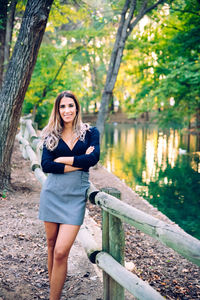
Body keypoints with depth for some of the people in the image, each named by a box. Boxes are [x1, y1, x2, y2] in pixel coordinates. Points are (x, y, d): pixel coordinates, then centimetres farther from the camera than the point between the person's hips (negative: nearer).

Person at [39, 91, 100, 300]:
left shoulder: (90, 132, 4)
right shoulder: (51, 135, 8)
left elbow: (94, 158, -13)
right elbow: (46, 165, -6)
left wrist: (63, 160, -8)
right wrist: (79, 163, -13)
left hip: (76, 196, -2)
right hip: (52, 193, 3)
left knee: (61, 251, -10)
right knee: (52, 244, 11)